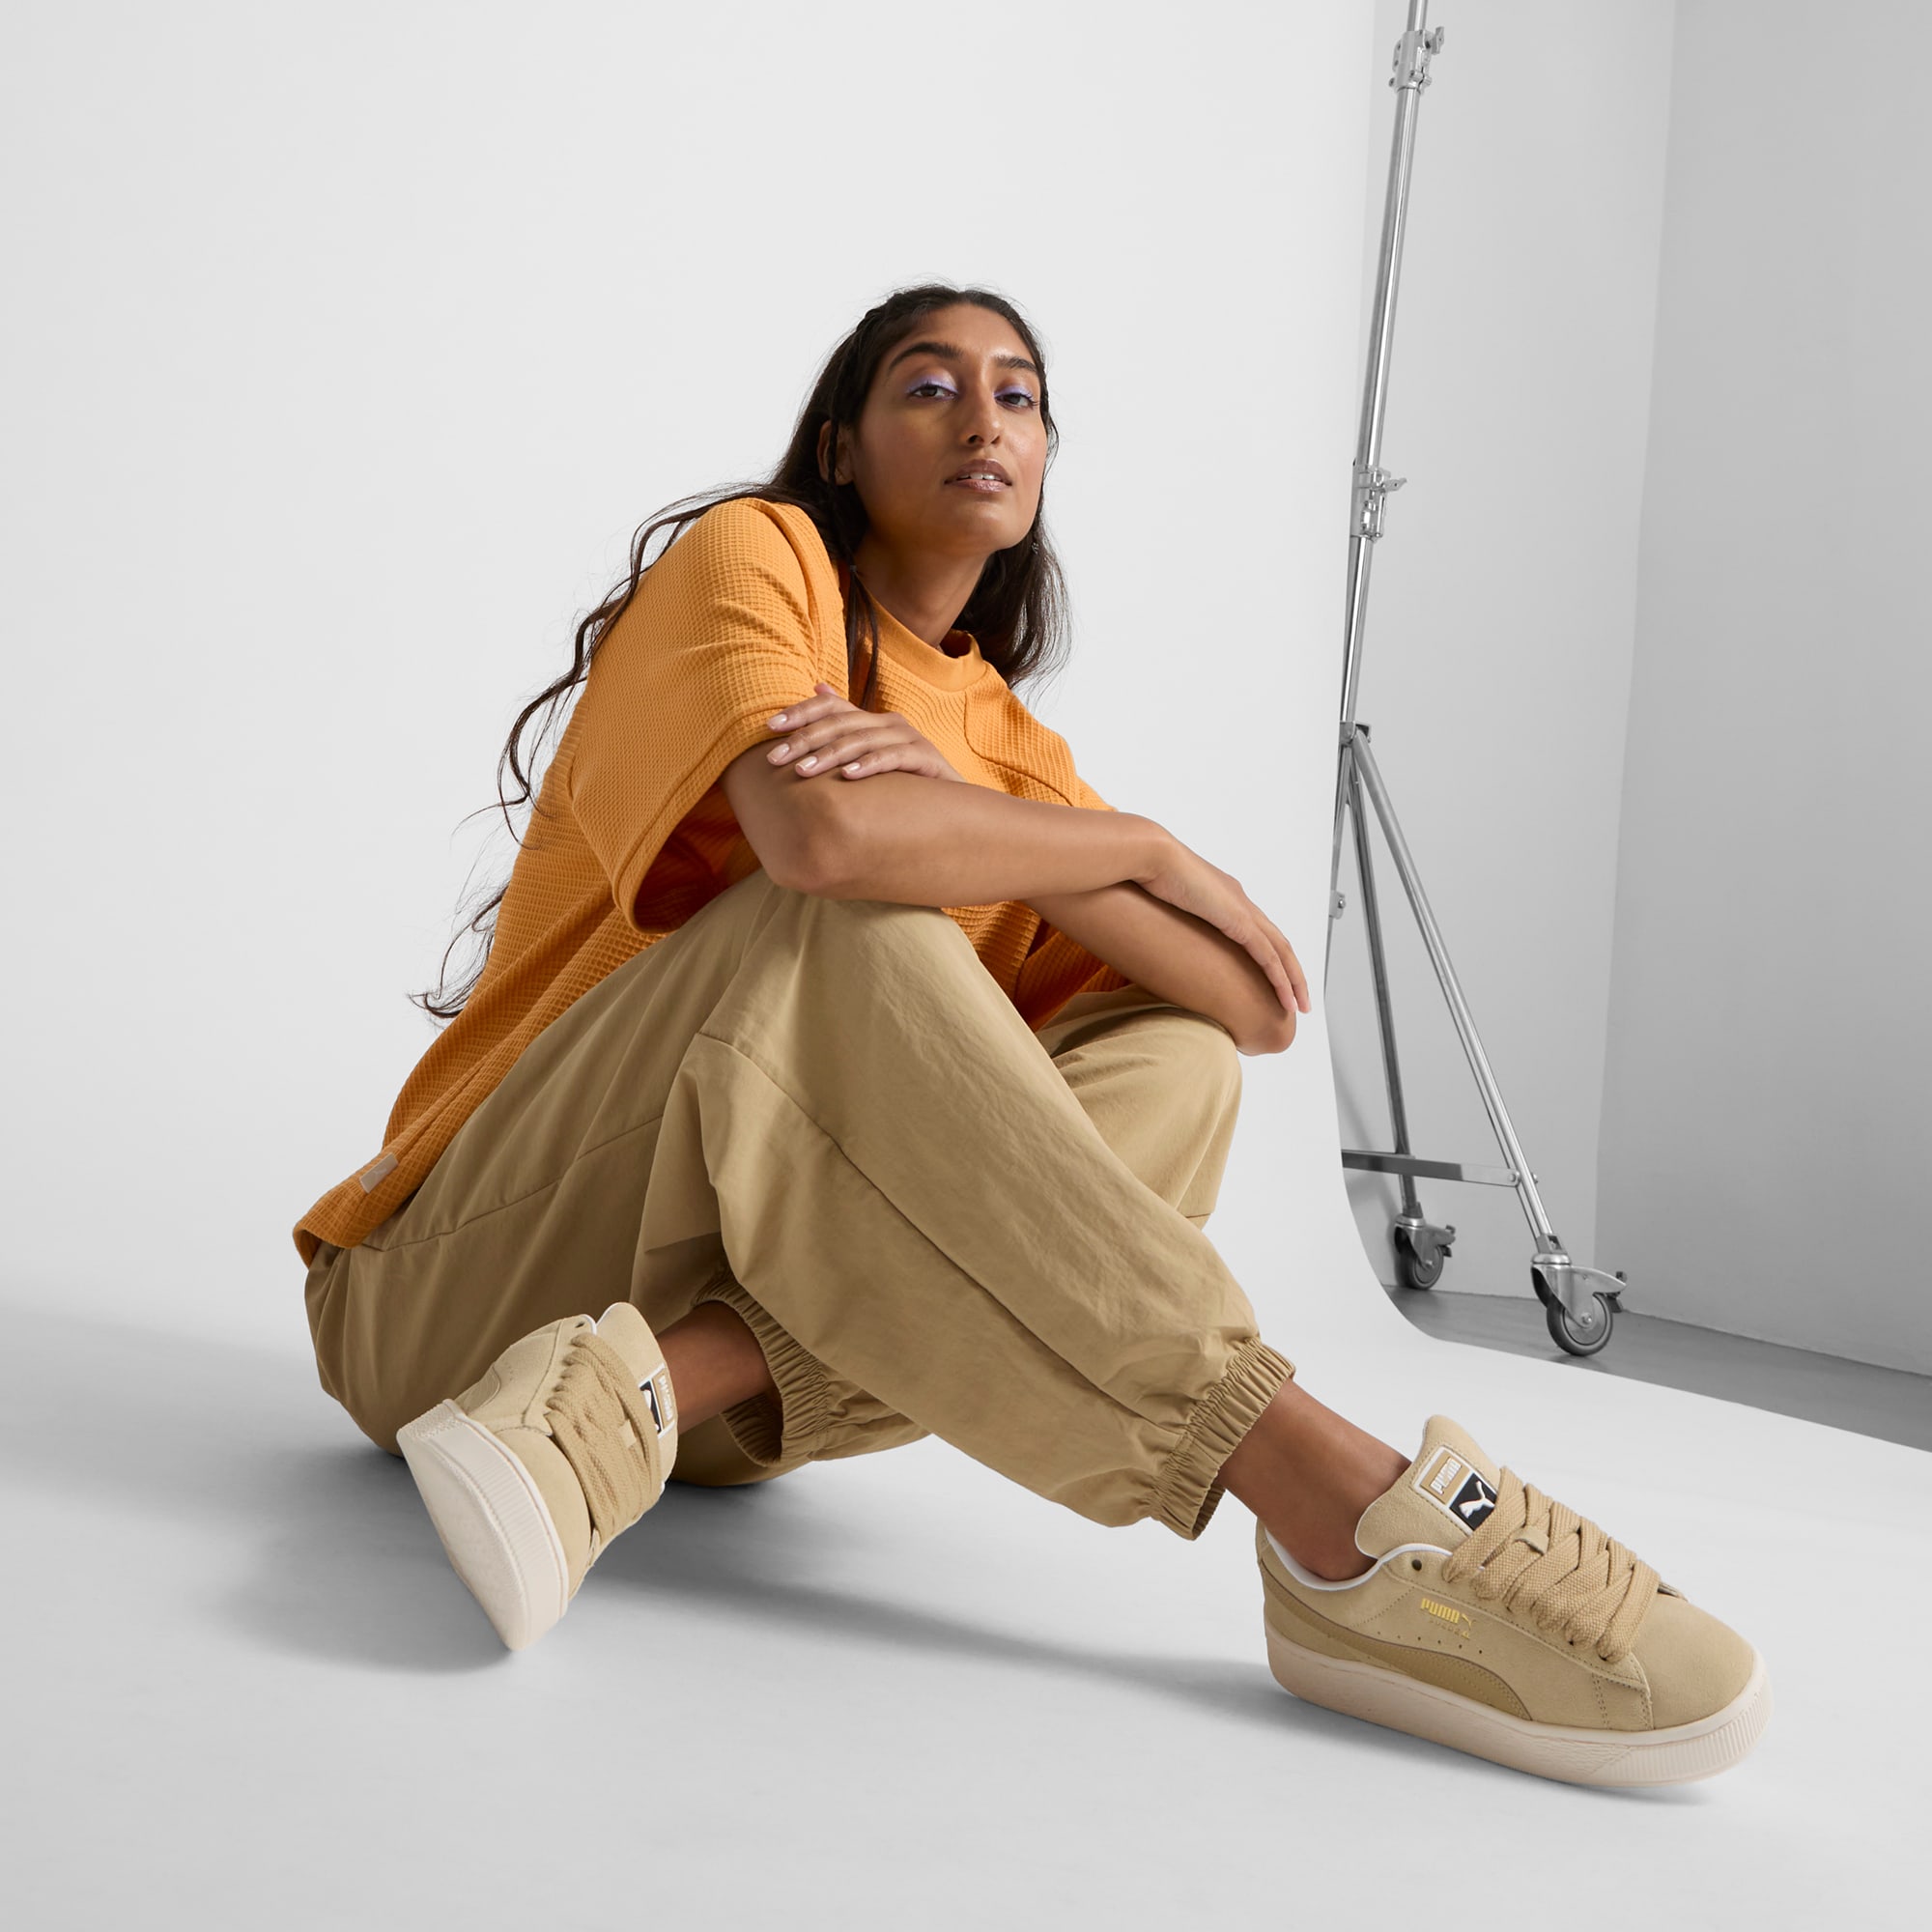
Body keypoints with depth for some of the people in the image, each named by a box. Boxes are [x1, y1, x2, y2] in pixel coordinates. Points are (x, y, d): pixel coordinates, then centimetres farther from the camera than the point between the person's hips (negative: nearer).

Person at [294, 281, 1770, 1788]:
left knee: (1171, 1065, -15)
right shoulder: (752, 555, -2)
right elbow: (825, 837, -27)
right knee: (840, 931, -31)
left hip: (769, 1280, 5)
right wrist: (1152, 850, -11)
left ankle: (656, 1388, -33)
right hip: (458, 1292, -5)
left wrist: (968, 806, -17)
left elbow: (1261, 1010, -3)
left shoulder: (1012, 745, 14)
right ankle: (1329, 1500, -40)